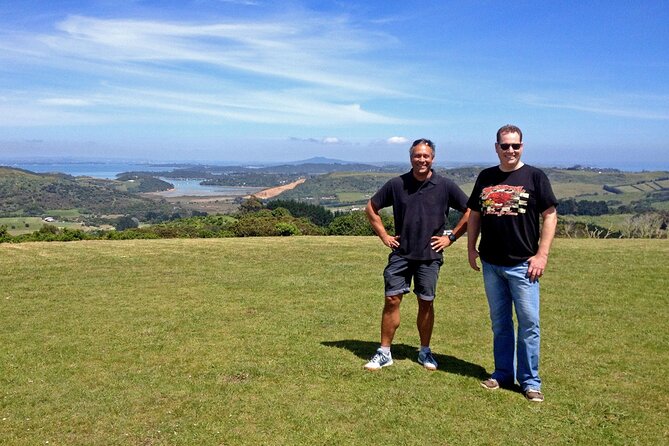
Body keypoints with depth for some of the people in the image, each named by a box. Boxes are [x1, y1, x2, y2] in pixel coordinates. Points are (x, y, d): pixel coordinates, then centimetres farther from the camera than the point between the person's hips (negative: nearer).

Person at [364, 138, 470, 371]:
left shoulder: (445, 186, -3)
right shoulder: (397, 184, 0)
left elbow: (470, 211, 3)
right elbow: (371, 208, 11)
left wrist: (451, 237, -1)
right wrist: (384, 236, 5)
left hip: (430, 256, 0)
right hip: (400, 254, 1)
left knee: (426, 303, 7)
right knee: (392, 300, -1)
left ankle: (425, 352, 23)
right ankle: (384, 352, 10)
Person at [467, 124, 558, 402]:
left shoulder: (534, 176, -1)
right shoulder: (486, 177, 10)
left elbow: (550, 215, -3)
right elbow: (474, 214, 16)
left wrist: (542, 254, -10)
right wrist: (471, 247, 8)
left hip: (523, 264, -4)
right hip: (491, 264, 4)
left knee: (529, 323, -1)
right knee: (499, 323, 13)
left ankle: (530, 381, 11)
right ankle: (503, 374, 25)